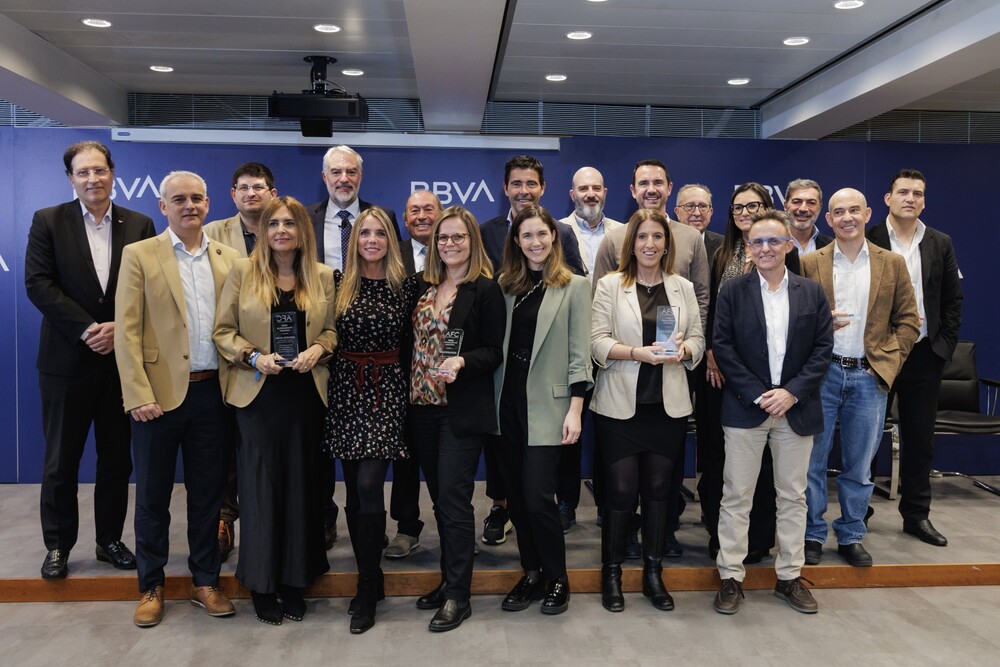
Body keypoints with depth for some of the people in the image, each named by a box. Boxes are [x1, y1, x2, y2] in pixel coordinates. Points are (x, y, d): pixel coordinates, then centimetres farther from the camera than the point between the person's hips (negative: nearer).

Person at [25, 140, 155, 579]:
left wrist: (120, 327, -13)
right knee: (60, 460, 7)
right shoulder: (48, 221, 2)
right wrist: (87, 329, -14)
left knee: (117, 458, 10)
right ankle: (57, 546, 21)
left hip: (121, 358, 2)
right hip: (67, 360, -1)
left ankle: (110, 540, 25)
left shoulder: (139, 225, 5)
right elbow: (38, 284, -6)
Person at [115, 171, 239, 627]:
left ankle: (205, 582, 26)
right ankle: (151, 587, 25)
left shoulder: (228, 259, 9)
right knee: (153, 494, 10)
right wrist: (139, 395, -13)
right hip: (160, 392, -2)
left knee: (207, 493, 12)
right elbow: (127, 331, -6)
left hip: (213, 392, 3)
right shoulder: (139, 255, 0)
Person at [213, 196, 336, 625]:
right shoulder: (243, 272, 3)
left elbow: (333, 329, 11)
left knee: (302, 484, 5)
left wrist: (319, 349, -8)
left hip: (307, 393, 2)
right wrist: (254, 356, -13)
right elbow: (223, 331, 2)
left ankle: (295, 581, 19)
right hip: (258, 394, -1)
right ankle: (261, 584, 16)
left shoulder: (322, 277, 7)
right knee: (261, 485, 1)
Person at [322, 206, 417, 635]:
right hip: (345, 387, 3)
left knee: (369, 485, -12)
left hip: (386, 389, -2)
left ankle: (368, 590, 2)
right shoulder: (339, 283, 5)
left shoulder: (407, 286, 1)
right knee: (355, 490, 8)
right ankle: (370, 578, 25)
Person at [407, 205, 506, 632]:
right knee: (440, 498, 13)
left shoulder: (485, 290, -5)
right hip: (423, 405, 6)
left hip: (463, 409, -6)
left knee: (453, 497, -5)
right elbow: (414, 340, 14)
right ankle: (450, 579, 26)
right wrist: (410, 386, 3)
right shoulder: (423, 286, 11)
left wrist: (461, 362, -24)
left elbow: (494, 351, -7)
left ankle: (458, 596, 6)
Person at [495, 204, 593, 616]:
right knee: (515, 497, 9)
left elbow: (579, 353, -5)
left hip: (547, 405, -4)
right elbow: (496, 342, 8)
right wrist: (493, 399, 1)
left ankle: (557, 579, 15)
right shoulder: (505, 285, 9)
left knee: (538, 498, -6)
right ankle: (532, 573, 26)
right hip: (508, 401, 4)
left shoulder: (574, 287, -1)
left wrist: (575, 409, -10)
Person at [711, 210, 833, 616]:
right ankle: (731, 577, 14)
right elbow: (722, 347, -5)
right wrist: (757, 395, -12)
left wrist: (792, 392, -11)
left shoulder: (812, 293, 6)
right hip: (745, 408, -2)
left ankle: (789, 576, 25)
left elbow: (823, 348, 2)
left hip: (796, 408, 2)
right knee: (737, 496, 3)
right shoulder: (732, 291, 0)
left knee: (793, 496, 11)